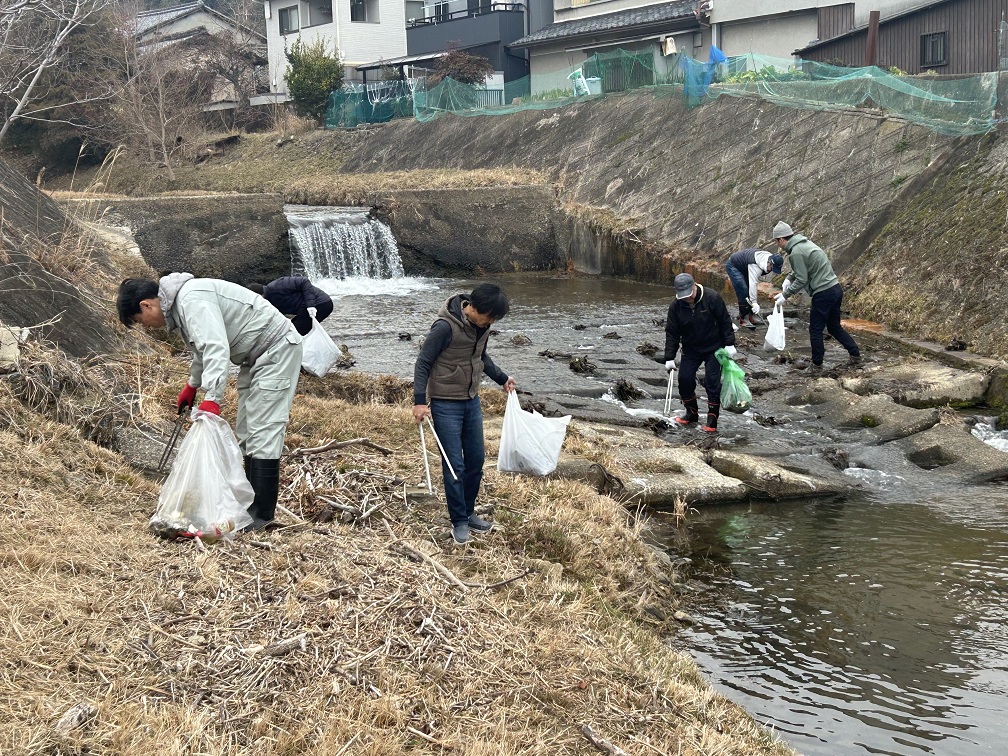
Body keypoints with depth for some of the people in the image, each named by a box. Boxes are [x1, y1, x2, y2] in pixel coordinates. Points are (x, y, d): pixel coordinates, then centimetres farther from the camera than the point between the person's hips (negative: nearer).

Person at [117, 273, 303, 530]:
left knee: (262, 432, -13)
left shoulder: (192, 300, -24)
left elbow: (216, 349, -35)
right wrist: (192, 385, 36)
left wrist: (211, 399, -41)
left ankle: (262, 514, -11)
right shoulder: (179, 304, 9)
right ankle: (252, 504, 18)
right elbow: (204, 348, 26)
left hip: (276, 349, -11)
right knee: (246, 433, 13)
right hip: (255, 356, 11)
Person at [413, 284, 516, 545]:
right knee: (454, 465, -3)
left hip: (472, 402, 7)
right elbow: (423, 363, -17)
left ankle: (469, 513, 26)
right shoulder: (445, 327, -22)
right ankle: (459, 522, 9)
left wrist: (502, 379, 24)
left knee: (476, 460, 11)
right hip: (446, 405, -7)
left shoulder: (481, 326, 0)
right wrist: (419, 401, -22)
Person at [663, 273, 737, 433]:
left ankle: (712, 421, 1)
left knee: (712, 382, -8)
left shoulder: (712, 297, -18)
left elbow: (725, 322, -9)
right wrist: (669, 358, -8)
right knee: (685, 379, -4)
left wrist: (729, 344, -10)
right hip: (690, 349, 3)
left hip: (713, 348, -3)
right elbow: (672, 333, -5)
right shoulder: (676, 305, -11)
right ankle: (692, 413, 17)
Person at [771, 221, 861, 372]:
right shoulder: (804, 243, 14)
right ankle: (856, 355, 23)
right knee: (834, 327, 21)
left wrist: (785, 295, -7)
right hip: (836, 288, 9)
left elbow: (801, 280, -15)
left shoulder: (795, 253, -16)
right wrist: (789, 279, 16)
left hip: (823, 294, -9)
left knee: (815, 331, 5)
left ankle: (817, 365, 14)